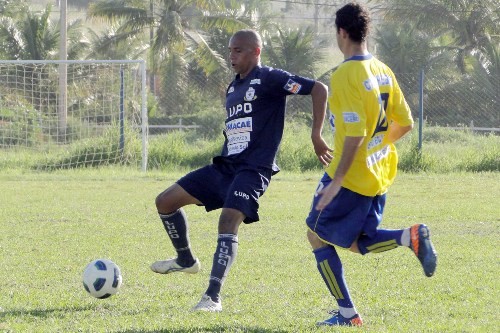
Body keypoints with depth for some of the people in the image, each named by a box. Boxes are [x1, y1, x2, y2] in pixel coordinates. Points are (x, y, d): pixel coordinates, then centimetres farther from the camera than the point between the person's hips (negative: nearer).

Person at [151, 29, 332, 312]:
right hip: (225, 166, 9)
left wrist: (316, 136, -16)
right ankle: (186, 260, 28)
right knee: (165, 202, 8)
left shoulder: (269, 79, -6)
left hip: (253, 170, -9)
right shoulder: (233, 87, 19)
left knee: (228, 222, -28)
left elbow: (319, 89, -13)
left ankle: (213, 297, -28)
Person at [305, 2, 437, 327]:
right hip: (381, 174, 8)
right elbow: (405, 124, 10)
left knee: (318, 235, 8)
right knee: (357, 241, 18)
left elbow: (355, 134, -24)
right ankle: (411, 236, -9)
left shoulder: (345, 75, -18)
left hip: (352, 177, -8)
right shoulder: (383, 71, 6)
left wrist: (336, 181, -21)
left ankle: (348, 314, 7)